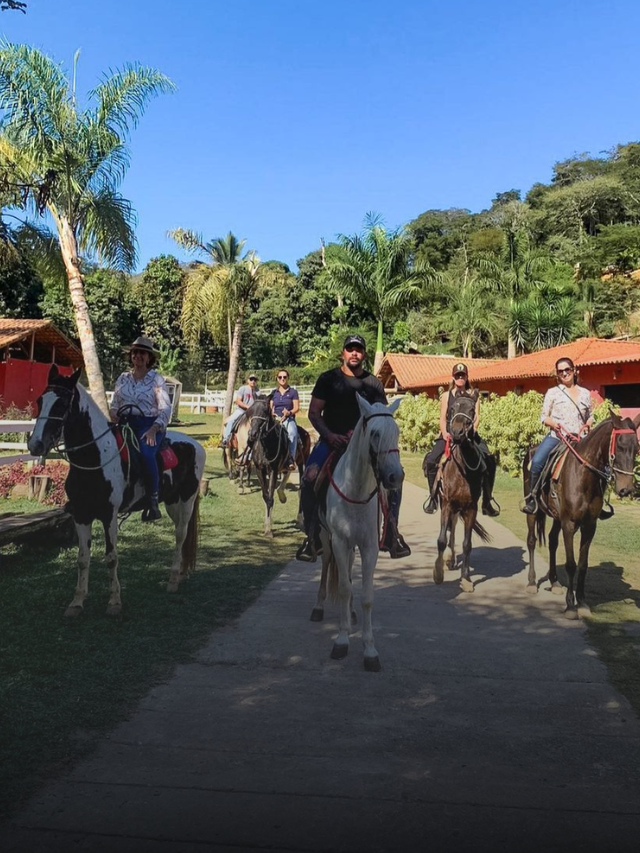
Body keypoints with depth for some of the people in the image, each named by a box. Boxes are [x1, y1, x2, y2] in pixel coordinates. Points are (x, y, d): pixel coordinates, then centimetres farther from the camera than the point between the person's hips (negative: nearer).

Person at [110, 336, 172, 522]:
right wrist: (115, 419, -2)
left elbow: (166, 409, -3)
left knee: (146, 454, -34)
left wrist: (154, 429, -17)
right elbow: (114, 405, 21)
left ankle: (153, 500, -22)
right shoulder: (123, 378, 15)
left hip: (149, 424, -4)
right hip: (125, 423, 5)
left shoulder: (156, 379, 3)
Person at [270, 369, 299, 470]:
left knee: (292, 433, -36)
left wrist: (289, 412, -18)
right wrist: (272, 413, -5)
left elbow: (297, 408, 1)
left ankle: (291, 459, -35)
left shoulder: (293, 392, 8)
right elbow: (270, 407, 17)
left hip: (289, 419, -3)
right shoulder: (274, 393, 18)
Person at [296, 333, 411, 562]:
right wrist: (329, 435, -17)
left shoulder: (373, 383, 6)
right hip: (331, 440, -1)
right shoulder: (328, 378, 2)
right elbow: (314, 413, -1)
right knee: (310, 477, -27)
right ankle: (312, 538, -13)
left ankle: (391, 536, -1)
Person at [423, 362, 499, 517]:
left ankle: (487, 502, -8)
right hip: (449, 434, 0)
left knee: (489, 460, -19)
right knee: (430, 461, -20)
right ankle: (433, 499, -3)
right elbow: (443, 418, 4)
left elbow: (476, 417, -1)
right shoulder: (446, 395, 8)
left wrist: (472, 430, -20)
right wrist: (444, 433, -14)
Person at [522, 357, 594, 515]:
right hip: (556, 435, -2)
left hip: (579, 438, 3)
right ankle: (532, 498, -11)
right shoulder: (553, 392, 8)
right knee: (537, 462, -28)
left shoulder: (585, 393, 14)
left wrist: (588, 424, 2)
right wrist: (552, 423, -13)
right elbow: (544, 417, 7)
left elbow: (590, 416, 24)